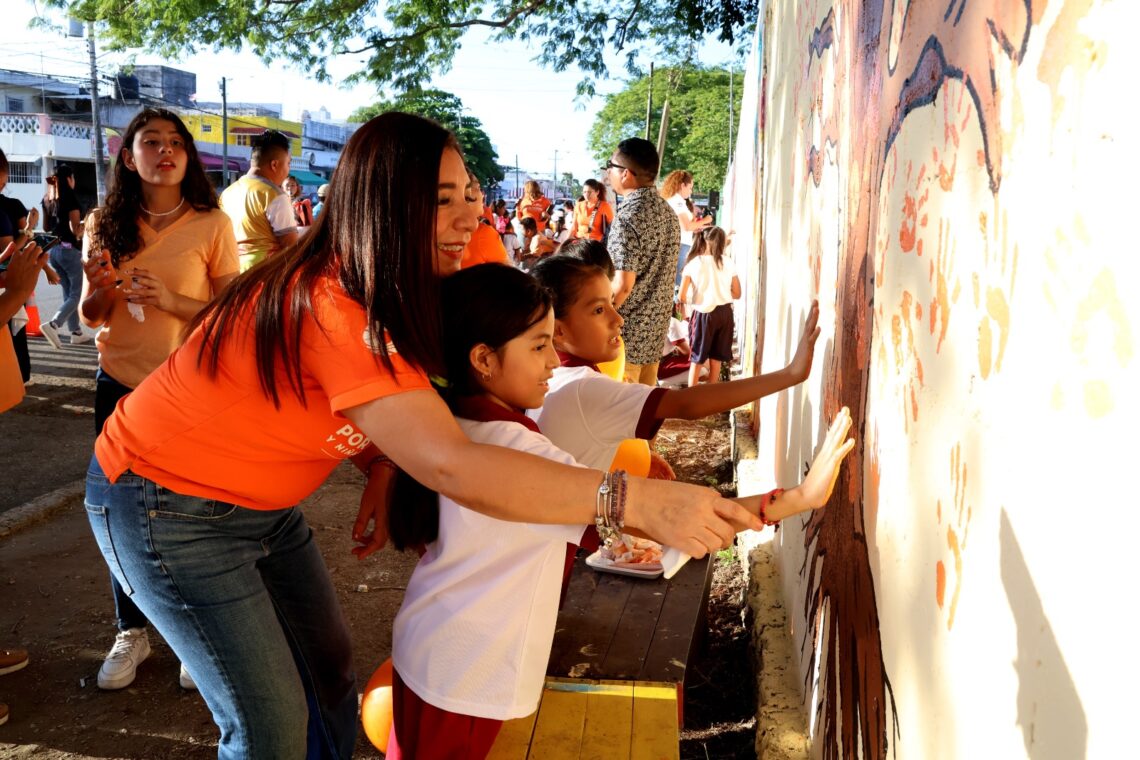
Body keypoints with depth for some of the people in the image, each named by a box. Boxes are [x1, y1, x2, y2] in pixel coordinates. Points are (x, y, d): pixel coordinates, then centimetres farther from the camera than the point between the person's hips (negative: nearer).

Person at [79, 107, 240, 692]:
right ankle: (131, 632, 31)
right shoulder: (105, 225, 4)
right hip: (119, 386, 3)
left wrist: (172, 300, -21)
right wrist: (99, 287, -12)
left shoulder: (212, 225, -6)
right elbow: (91, 317, 9)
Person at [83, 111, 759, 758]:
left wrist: (381, 475, -17)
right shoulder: (331, 308, -35)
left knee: (330, 673, 13)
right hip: (168, 508, -8)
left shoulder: (373, 292, -5)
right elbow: (451, 466, -44)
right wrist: (638, 499, -47)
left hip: (261, 504, 8)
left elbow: (363, 414, 4)